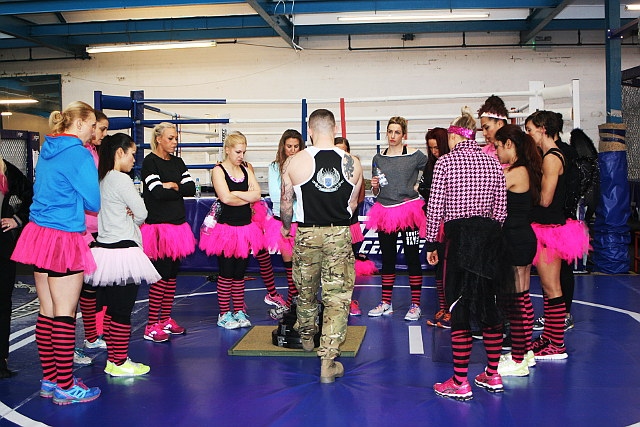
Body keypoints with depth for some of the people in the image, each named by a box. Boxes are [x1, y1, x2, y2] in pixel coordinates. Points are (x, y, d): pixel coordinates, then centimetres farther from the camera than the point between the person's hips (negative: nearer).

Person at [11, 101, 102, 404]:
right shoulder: (79, 154, -12)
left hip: (38, 231, 8)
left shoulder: (47, 151, 14)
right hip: (64, 239, -8)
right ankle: (65, 387, 5)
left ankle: (49, 380, 21)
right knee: (65, 314, -2)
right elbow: (93, 203, -10)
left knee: (47, 312, 13)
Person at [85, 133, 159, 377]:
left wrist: (127, 215, -1)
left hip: (104, 247, 9)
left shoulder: (102, 179, 12)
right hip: (123, 251, -9)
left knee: (111, 308, 14)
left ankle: (112, 360, 21)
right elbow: (142, 213, -11)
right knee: (123, 310, -1)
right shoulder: (121, 179, -14)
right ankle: (120, 363, 6)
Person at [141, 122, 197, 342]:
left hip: (177, 225, 7)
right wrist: (179, 190, -3)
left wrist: (172, 186, -9)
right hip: (158, 226, -7)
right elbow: (158, 192, -18)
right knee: (161, 275, -8)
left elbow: (191, 187, 5)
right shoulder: (149, 162, -6)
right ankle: (152, 326, -1)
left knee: (172, 274, 10)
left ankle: (166, 319, 20)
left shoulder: (177, 162, 15)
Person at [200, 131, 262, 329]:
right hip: (226, 228, -5)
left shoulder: (246, 170, 11)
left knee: (240, 272, 11)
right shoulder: (218, 170, -5)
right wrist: (248, 198, -6)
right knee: (226, 273, 1)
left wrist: (235, 194, -12)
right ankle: (224, 314, 11)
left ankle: (239, 311, 20)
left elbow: (257, 194, -2)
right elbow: (226, 198, -18)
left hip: (245, 227, 5)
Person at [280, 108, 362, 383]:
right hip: (340, 236, 0)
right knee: (337, 298, 3)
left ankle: (306, 338, 44)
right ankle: (328, 362, 1)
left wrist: (286, 226, 23)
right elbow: (352, 204, 8)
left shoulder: (294, 163, -8)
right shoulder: (352, 164, -4)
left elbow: (286, 203, 3)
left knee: (306, 291, 21)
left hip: (306, 234, 0)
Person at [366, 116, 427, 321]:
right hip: (384, 212, 4)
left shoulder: (415, 156, -2)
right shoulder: (378, 159, 10)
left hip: (408, 210, -4)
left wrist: (420, 186, -8)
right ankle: (386, 303, 20)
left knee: (412, 258, -1)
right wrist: (375, 186, -4)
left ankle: (415, 305, 7)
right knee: (387, 258, 10)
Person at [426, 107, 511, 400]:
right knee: (488, 304, 15)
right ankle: (493, 376, 24)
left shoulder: (445, 162, -5)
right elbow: (501, 209, 8)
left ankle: (460, 383, 5)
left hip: (459, 237, -5)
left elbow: (434, 208, -7)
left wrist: (431, 243, 1)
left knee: (459, 309, 1)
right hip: (490, 236, 5)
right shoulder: (492, 162, 8)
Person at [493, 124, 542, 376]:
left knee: (515, 299, -4)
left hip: (516, 240, -10)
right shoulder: (525, 171, 11)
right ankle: (526, 351, 28)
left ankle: (517, 360, 4)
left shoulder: (516, 172, -17)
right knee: (522, 297, 17)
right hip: (523, 239, 10)